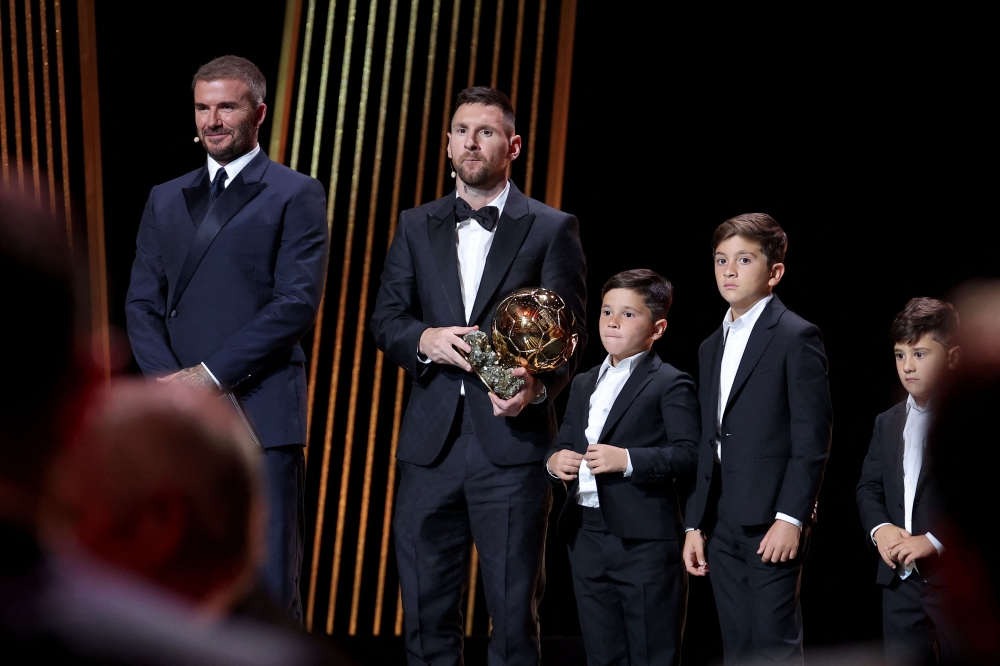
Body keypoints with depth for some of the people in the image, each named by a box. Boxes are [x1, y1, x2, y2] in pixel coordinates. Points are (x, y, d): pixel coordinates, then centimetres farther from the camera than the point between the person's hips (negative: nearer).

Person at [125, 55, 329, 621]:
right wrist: (168, 378, -7)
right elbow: (142, 304, 12)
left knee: (271, 591, -4)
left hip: (261, 417, -5)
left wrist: (209, 374, -13)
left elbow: (297, 303, -8)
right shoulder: (166, 200, 18)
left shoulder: (297, 195, 2)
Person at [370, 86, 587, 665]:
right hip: (432, 442, 3)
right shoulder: (416, 226, 15)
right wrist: (425, 339, -12)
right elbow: (385, 319, 10)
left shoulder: (552, 229, 4)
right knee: (426, 612, 6)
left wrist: (538, 386, -21)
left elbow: (568, 333, -1)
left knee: (514, 612, 0)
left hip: (513, 443, -3)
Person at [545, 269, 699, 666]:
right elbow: (563, 444, 22)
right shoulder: (584, 384, 19)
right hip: (587, 539, 7)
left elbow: (690, 454, -16)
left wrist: (628, 460, -25)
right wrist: (554, 461, 0)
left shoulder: (670, 384, -5)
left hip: (645, 542, -7)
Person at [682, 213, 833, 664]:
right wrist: (695, 524, 14)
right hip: (722, 526, 7)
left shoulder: (796, 337, -5)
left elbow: (813, 438, -11)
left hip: (772, 524, -7)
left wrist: (791, 519, -17)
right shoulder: (711, 347, 19)